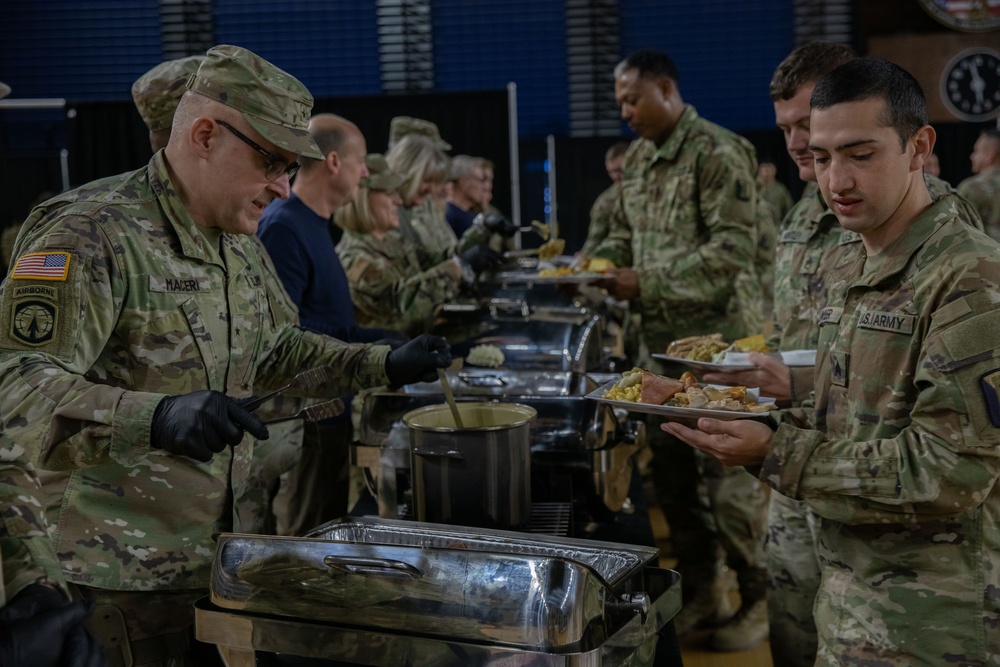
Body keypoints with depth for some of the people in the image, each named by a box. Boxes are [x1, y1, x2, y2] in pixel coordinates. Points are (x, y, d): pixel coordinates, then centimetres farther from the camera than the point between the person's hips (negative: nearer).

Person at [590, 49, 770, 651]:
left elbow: (735, 248, -19)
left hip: (714, 339, -8)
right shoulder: (637, 160, 12)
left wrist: (649, 283, -22)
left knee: (728, 471, -2)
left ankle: (759, 599, 13)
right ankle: (702, 591, 25)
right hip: (656, 338, 8)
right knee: (671, 467, 12)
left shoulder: (718, 153, -13)